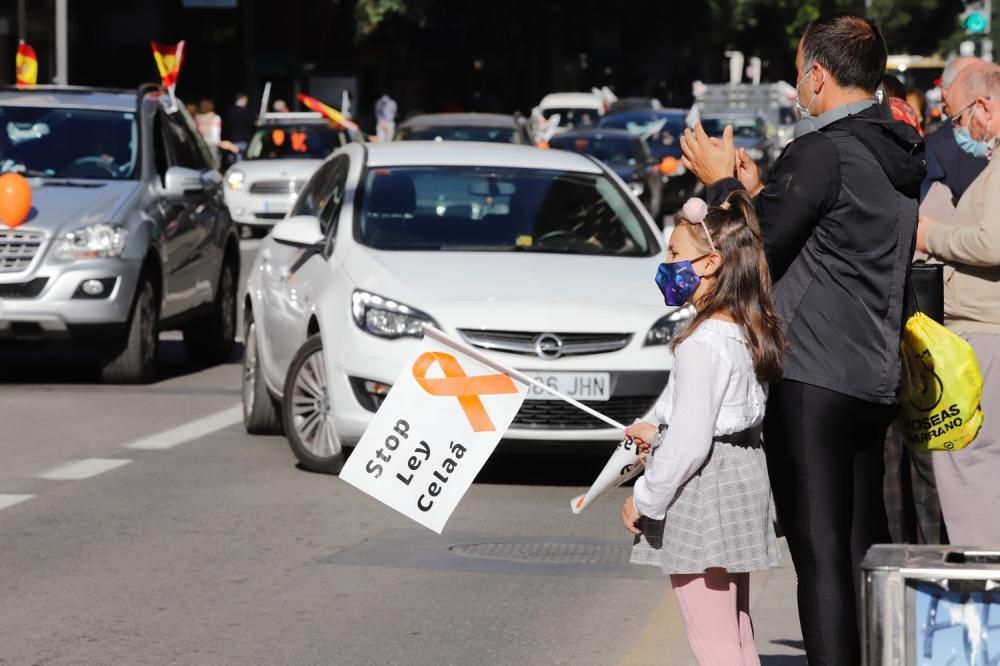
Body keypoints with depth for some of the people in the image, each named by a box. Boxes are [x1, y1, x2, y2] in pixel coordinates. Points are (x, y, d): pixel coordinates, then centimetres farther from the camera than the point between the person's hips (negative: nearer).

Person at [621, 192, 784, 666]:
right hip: (743, 479, 10)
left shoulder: (703, 343, -20)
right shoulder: (750, 332, 8)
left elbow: (690, 441, -23)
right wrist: (657, 433, 19)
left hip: (703, 496, -10)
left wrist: (645, 499, -13)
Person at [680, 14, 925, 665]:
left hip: (812, 376, -9)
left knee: (819, 548, -8)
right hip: (876, 378, 9)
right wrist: (759, 190, 23)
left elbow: (757, 249, -12)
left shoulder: (823, 153, -15)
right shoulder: (900, 159, 13)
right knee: (866, 543, 16)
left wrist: (721, 183, 3)